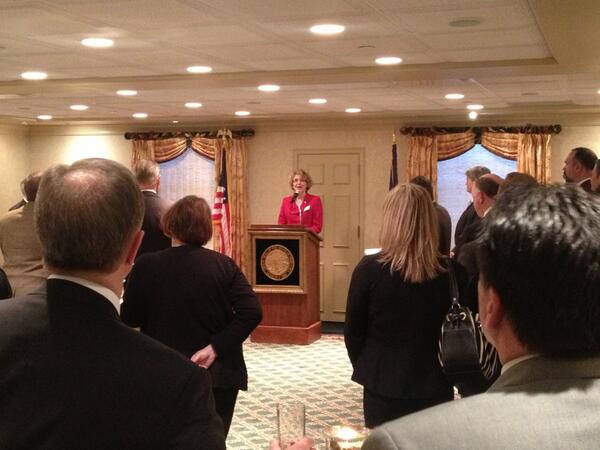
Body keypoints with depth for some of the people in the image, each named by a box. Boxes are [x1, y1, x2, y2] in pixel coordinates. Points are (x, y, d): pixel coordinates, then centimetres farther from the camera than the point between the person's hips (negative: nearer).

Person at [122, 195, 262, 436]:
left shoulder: (147, 265, -11)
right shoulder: (224, 264, -6)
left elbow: (129, 319, -4)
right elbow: (252, 311, -16)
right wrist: (215, 348, -14)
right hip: (218, 375, 1)